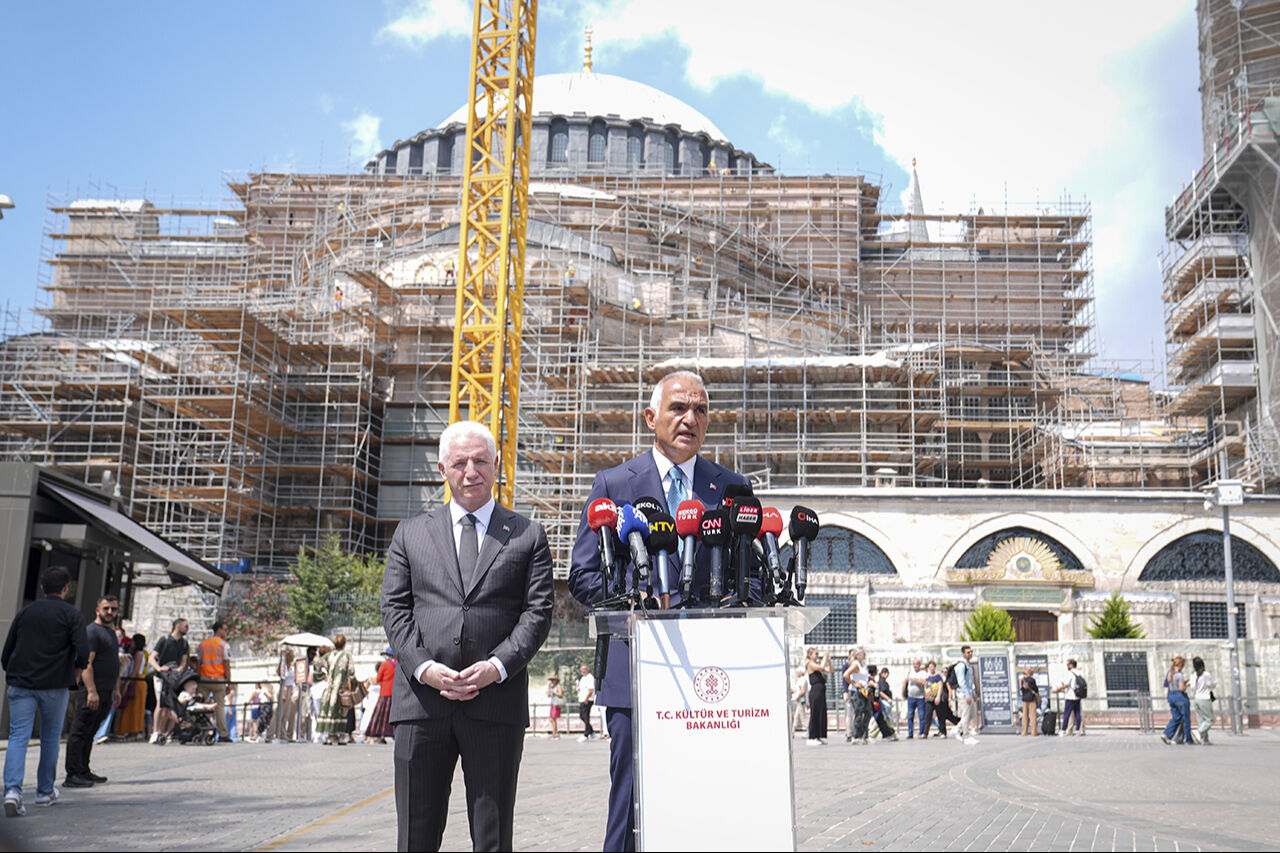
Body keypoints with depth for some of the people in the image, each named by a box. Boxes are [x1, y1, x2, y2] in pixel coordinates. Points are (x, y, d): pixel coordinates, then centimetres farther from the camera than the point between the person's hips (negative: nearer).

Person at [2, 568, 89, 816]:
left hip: (21, 684, 2)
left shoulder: (24, 612, 11)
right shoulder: (71, 614, -1)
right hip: (54, 685, -2)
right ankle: (45, 792, 22)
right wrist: (75, 670, 7)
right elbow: (83, 652, -12)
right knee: (51, 737, 12)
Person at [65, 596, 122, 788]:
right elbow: (86, 663, -17)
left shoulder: (111, 633, 20)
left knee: (89, 733, 13)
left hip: (105, 693, 9)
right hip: (92, 692, -9)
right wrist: (92, 691, -23)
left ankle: (84, 771, 18)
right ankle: (72, 775, -6)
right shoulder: (91, 631, -9)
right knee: (80, 732, -7)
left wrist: (116, 689, 23)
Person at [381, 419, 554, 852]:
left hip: (497, 701, -1)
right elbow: (394, 609, 8)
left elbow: (538, 611, 2)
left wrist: (497, 666, -13)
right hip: (422, 700, 1)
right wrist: (424, 668, -8)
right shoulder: (411, 533, 15)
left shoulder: (527, 536, 11)